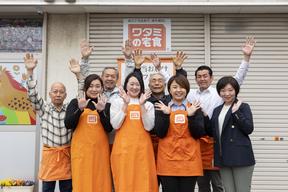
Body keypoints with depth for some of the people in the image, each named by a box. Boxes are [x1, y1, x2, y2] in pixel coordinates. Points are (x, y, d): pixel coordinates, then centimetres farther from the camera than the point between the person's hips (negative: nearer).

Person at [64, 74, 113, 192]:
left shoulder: (106, 104, 9)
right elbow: (68, 125, -5)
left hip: (100, 150, 2)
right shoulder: (76, 102, 5)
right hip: (81, 149, -1)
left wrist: (101, 111, -15)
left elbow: (109, 129, -1)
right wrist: (80, 109, -18)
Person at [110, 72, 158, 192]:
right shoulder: (117, 102, 7)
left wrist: (142, 105, -11)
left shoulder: (148, 105, 9)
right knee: (124, 182, -1)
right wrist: (126, 104, -11)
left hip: (142, 148, 1)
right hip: (123, 147, -1)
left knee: (143, 182, 1)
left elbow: (149, 127, -4)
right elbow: (115, 125, -6)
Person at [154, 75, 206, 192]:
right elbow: (160, 134, -5)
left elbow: (199, 134, -3)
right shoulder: (161, 108, 6)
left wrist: (191, 116, -16)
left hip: (189, 160, 1)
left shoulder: (195, 108, 7)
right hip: (168, 160, 0)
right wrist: (166, 114, -17)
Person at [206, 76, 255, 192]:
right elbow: (212, 132, 13)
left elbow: (249, 129, -11)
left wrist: (236, 112, -18)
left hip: (240, 157, -5)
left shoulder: (243, 107, 0)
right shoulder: (217, 110, 16)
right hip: (223, 157, 5)